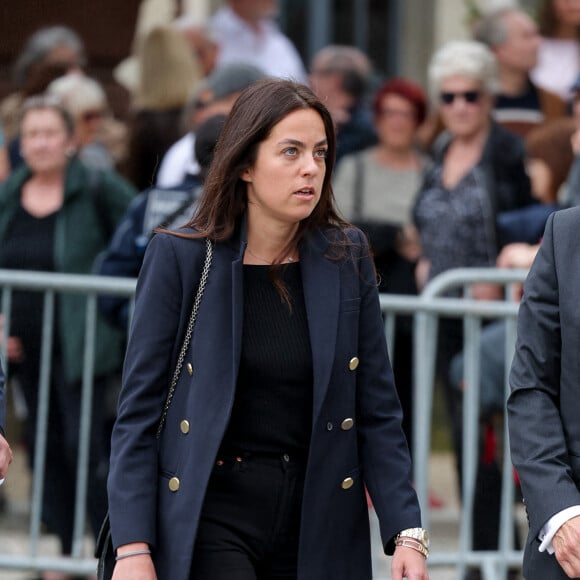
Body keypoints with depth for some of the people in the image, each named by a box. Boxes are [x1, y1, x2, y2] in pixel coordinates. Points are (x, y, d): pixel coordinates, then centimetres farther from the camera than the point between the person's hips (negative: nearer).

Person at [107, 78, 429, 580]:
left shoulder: (346, 258, 5)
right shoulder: (180, 257, -3)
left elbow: (378, 411, 6)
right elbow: (139, 411, -3)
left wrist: (406, 533, -4)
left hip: (318, 522, 3)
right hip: (210, 515, -3)